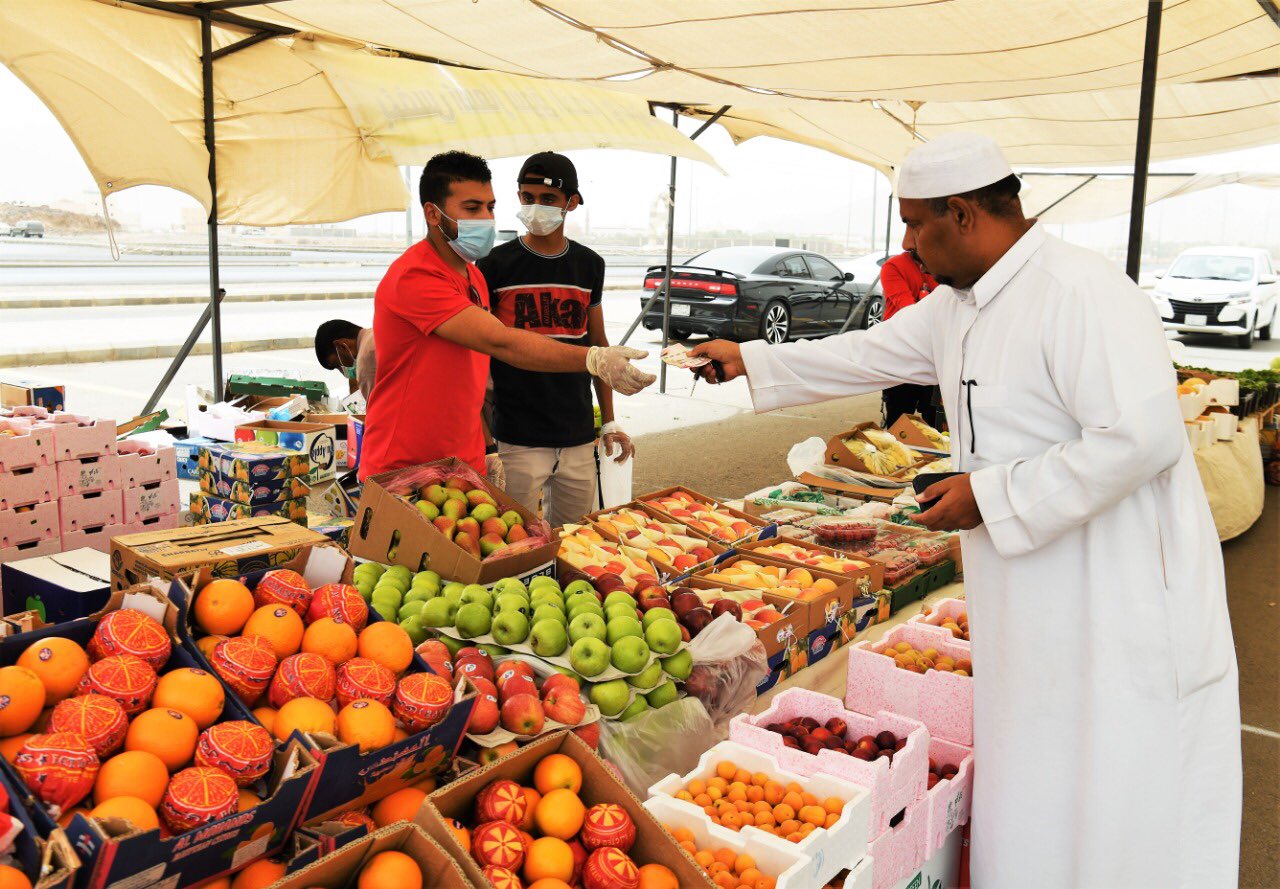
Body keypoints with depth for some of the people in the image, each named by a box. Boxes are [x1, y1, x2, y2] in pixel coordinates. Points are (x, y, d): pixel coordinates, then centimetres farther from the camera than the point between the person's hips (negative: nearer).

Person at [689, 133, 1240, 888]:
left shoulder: (1081, 293, -20)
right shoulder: (958, 304, 11)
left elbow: (1143, 436, -27)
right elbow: (869, 355, 23)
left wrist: (990, 496, -20)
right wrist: (749, 360, 28)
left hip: (1123, 605, -9)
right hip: (1033, 600, 9)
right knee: (1030, 826, 18)